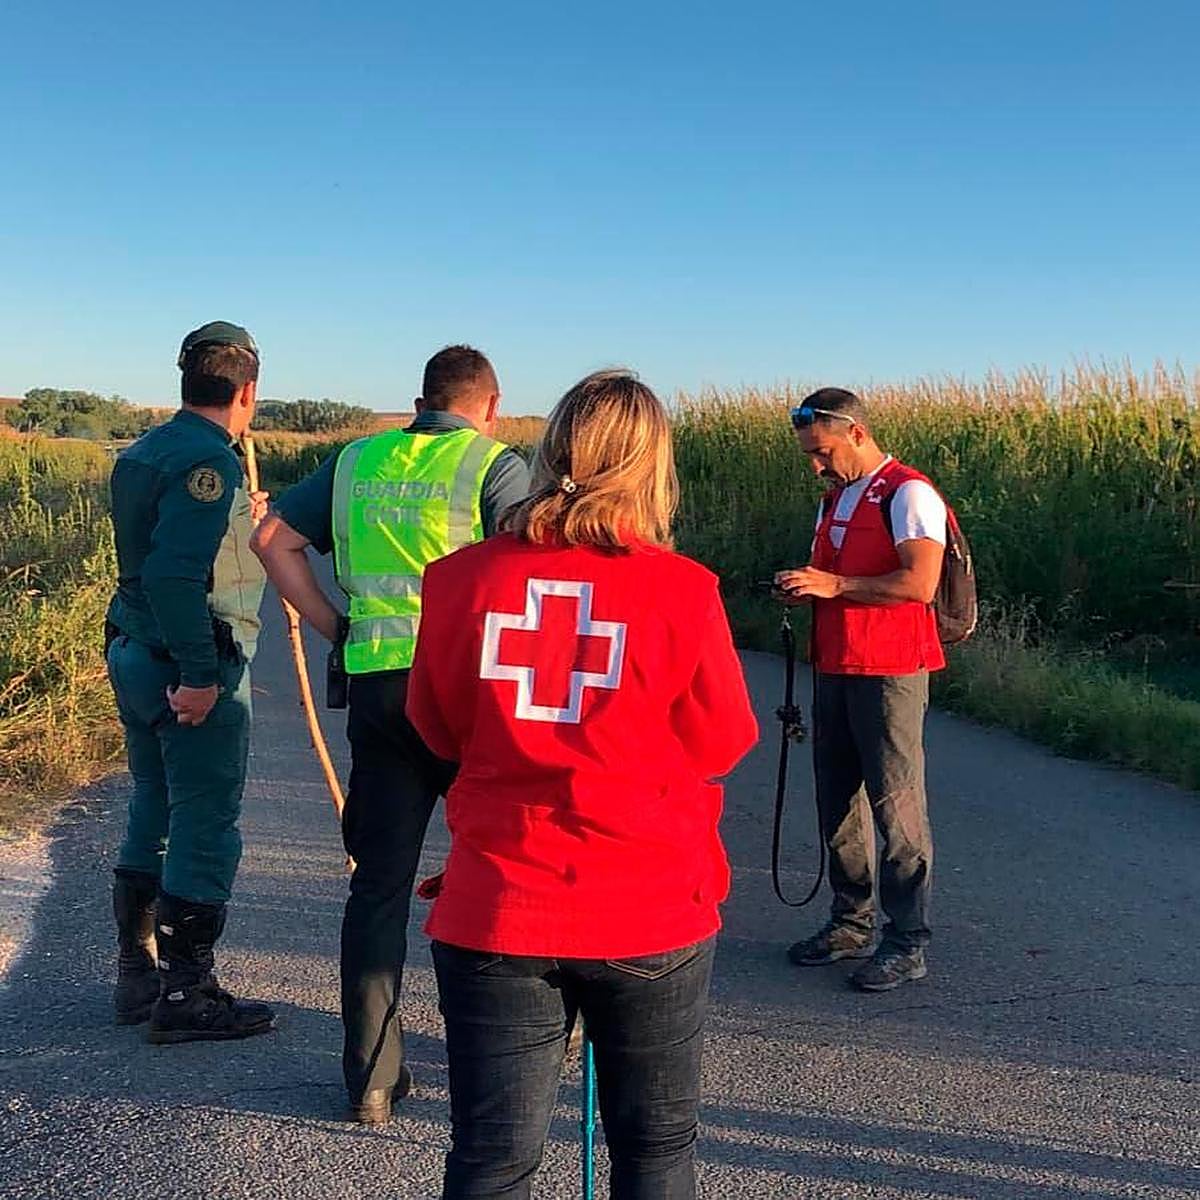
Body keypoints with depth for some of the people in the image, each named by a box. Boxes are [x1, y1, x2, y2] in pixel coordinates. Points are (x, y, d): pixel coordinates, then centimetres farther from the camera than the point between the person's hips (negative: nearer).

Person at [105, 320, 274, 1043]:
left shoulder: (142, 454, 13)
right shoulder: (210, 461, -16)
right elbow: (172, 574, -26)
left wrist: (238, 520, 26)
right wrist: (200, 674, -24)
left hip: (134, 654, 10)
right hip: (192, 668, -9)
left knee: (154, 815, 18)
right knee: (206, 828, 0)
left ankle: (138, 979, 28)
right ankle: (186, 996, 9)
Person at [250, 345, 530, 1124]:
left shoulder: (357, 461, 12)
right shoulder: (496, 464, -4)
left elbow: (274, 540, 11)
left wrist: (337, 627, 9)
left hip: (377, 685, 3)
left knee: (379, 883, 10)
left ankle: (372, 1079, 12)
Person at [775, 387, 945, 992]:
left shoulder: (908, 494, -11)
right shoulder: (835, 498, 18)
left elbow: (919, 583, -21)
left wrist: (834, 585, -20)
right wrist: (803, 588, 4)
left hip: (890, 673, -9)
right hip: (834, 669, 9)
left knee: (895, 805, -4)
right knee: (838, 801, 13)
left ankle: (907, 942, 5)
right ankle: (850, 922, 26)